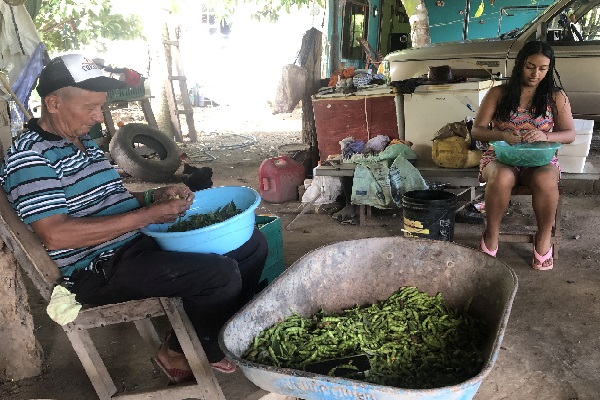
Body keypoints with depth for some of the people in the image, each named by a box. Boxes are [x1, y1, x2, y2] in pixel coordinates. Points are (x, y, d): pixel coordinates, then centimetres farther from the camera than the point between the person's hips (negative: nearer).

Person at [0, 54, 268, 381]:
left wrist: (154, 196, 3)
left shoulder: (85, 142, 16)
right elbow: (55, 234, -25)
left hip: (140, 242, 10)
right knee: (220, 275, -29)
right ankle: (179, 352, 1)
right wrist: (148, 215, -25)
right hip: (99, 269, -9)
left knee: (252, 244, 6)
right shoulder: (28, 157, -13)